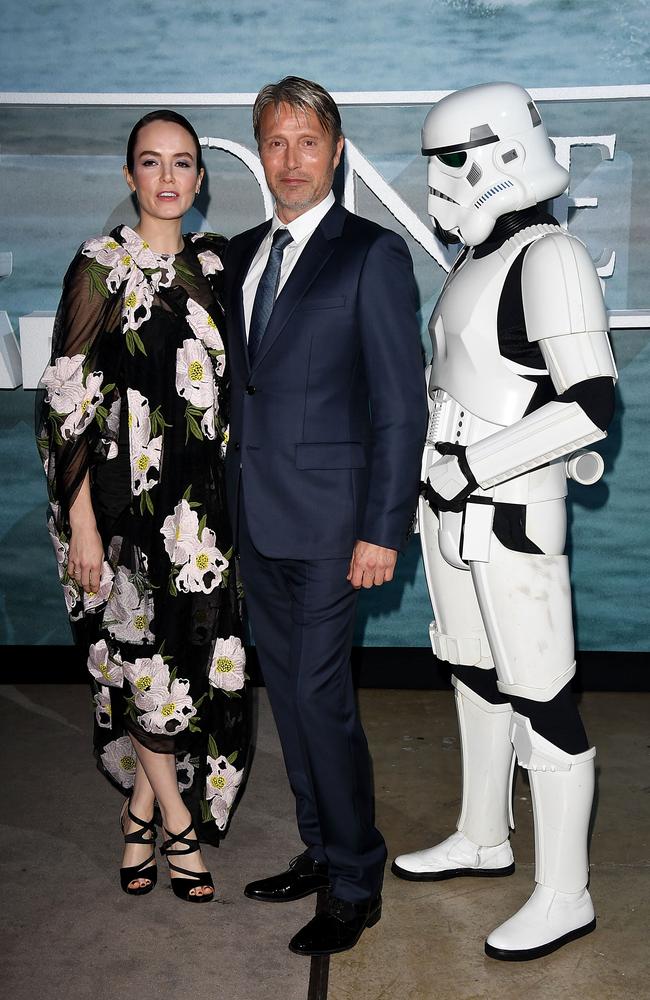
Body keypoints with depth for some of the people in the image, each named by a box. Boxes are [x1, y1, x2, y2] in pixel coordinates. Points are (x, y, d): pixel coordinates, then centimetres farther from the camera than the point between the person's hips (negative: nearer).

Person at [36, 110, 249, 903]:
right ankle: (177, 822, 24)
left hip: (202, 506, 5)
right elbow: (67, 403, -9)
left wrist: (231, 502, 10)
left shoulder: (212, 263, 8)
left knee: (191, 661, 8)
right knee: (149, 662, 3)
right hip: (130, 502, -4)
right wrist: (82, 525, -13)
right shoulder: (102, 267, -6)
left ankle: (142, 812, 29)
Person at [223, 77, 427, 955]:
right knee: (287, 691, 14)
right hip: (256, 516, 7)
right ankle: (321, 850, 31)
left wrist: (383, 530, -15)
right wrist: (231, 491, 9)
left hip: (328, 519, -7)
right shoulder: (241, 255, 13)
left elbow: (401, 406, -10)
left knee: (320, 696, -3)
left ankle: (356, 885, 14)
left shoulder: (373, 254, -7)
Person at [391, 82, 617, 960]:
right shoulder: (481, 257, 10)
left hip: (508, 516, -9)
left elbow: (592, 405, -23)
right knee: (476, 673, 19)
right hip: (455, 507, 9)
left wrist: (472, 466, -21)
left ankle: (565, 895, 16)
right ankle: (484, 840, 37)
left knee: (539, 698, 1)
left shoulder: (549, 258, -17)